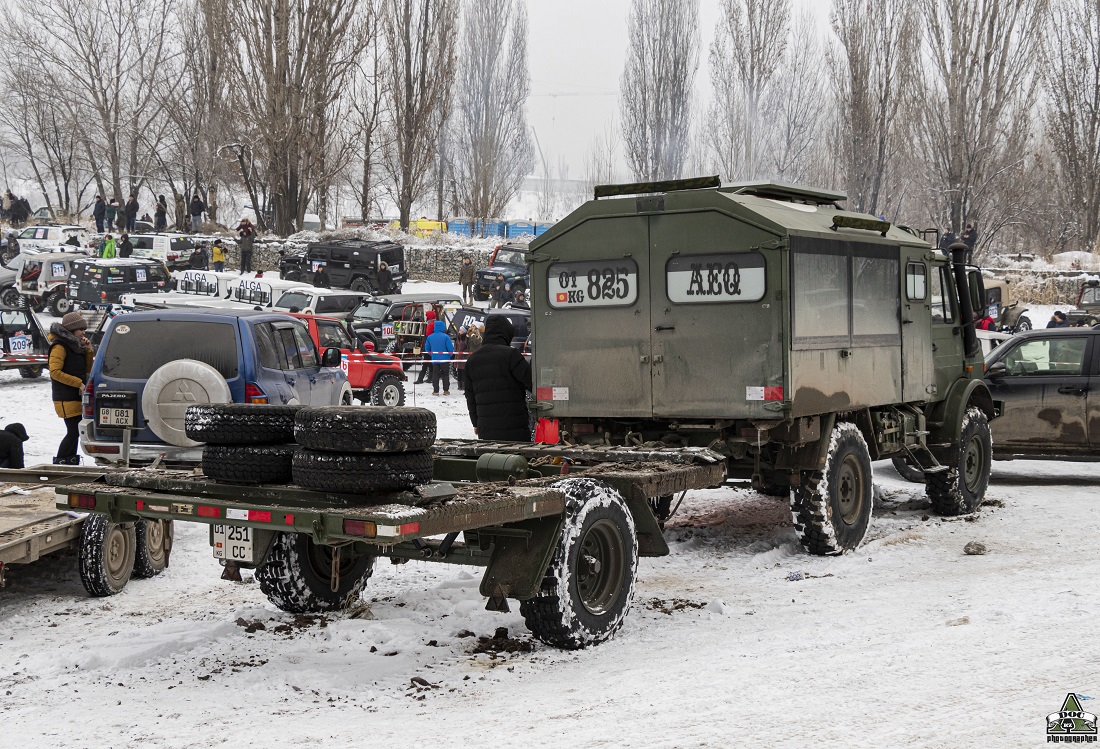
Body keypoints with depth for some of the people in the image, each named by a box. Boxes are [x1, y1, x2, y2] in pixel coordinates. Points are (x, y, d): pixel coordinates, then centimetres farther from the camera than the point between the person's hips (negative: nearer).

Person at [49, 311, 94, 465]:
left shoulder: (75, 345, 15)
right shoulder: (60, 346, -10)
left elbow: (87, 369, 19)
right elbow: (55, 372, -19)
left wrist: (88, 350, 4)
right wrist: (78, 383, -20)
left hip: (77, 397, 9)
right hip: (66, 399, -9)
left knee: (75, 432, 11)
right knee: (73, 432, -11)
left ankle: (71, 462, 18)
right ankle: (59, 463, -6)